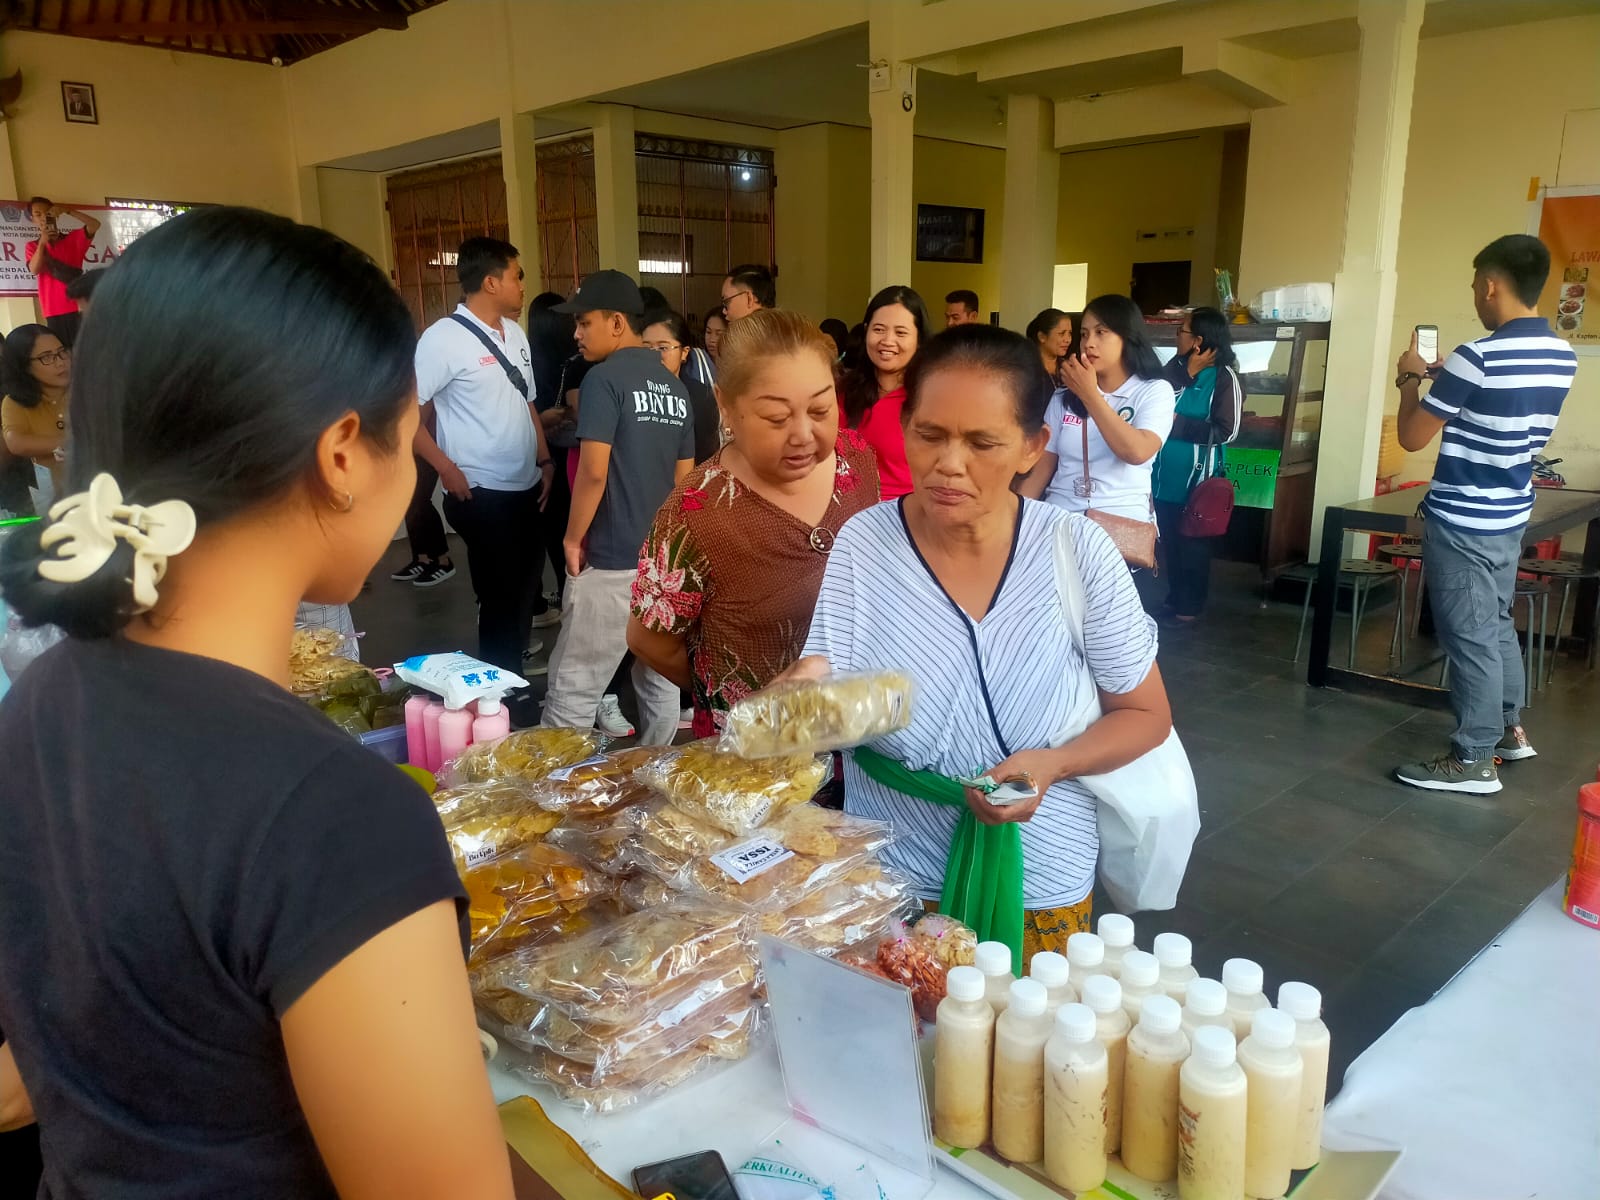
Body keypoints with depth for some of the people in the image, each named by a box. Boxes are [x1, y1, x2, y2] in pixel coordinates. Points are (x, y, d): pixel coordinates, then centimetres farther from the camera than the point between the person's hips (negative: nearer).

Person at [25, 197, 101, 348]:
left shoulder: (73, 238, 10)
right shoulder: (32, 247, 13)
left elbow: (95, 225, -6)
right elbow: (35, 270, -5)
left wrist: (66, 211, -13)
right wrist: (42, 242, -13)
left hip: (78, 306, -1)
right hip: (54, 310, 1)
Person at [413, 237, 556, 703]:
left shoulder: (514, 333, 10)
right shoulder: (444, 337, -14)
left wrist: (545, 460, 12)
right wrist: (446, 468, -17)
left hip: (526, 488, 8)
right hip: (482, 494, -7)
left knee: (524, 589, 17)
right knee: (502, 598, 3)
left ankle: (513, 684, 34)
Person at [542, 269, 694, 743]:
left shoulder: (605, 378, -12)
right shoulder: (675, 385, 10)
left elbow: (593, 472, -19)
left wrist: (572, 538, -6)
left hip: (611, 561, -7)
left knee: (573, 690, 1)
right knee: (661, 680, 15)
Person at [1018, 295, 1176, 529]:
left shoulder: (1155, 391, 3)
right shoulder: (1064, 395, 14)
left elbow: (1137, 453, -15)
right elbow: (1043, 466, 11)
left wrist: (1089, 394, -11)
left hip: (1123, 520, -3)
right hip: (1059, 515, 3)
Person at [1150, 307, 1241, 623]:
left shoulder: (1224, 377, -11)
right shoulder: (1175, 367, 4)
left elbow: (1226, 431, -16)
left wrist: (1178, 422, -15)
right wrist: (1188, 373, -14)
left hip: (1196, 476, -5)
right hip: (1166, 474, 5)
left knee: (1193, 541, 5)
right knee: (1170, 538, 15)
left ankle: (1191, 603, 18)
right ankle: (1174, 595, 30)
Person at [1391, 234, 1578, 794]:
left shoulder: (1477, 356, -21)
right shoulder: (1562, 356, 5)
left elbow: (1412, 437, -15)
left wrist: (1412, 378, 2)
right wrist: (1445, 378, 18)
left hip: (1461, 520, -8)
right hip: (1510, 515, 8)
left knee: (1470, 635, -1)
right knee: (1496, 624, 21)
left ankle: (1473, 760, 8)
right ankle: (1510, 730, 35)